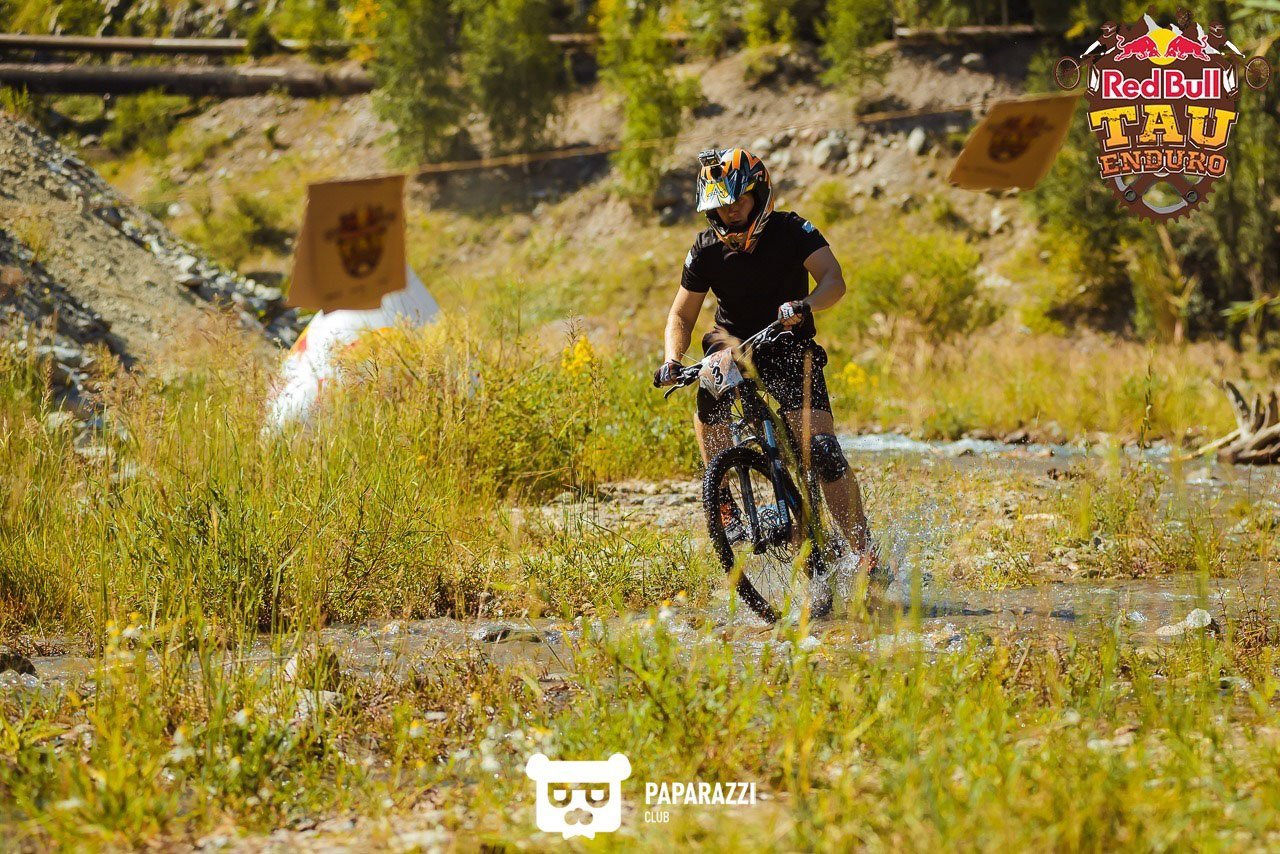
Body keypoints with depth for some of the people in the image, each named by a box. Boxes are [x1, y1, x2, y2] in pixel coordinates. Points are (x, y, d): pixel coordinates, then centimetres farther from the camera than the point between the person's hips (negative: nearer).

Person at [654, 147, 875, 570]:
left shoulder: (791, 231, -12)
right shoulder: (707, 250, -6)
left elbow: (833, 279, -24)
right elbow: (682, 315, -1)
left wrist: (806, 305, -46)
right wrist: (672, 360, -21)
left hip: (790, 348, -2)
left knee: (823, 452, -18)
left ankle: (865, 554, -10)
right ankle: (722, 499, -24)